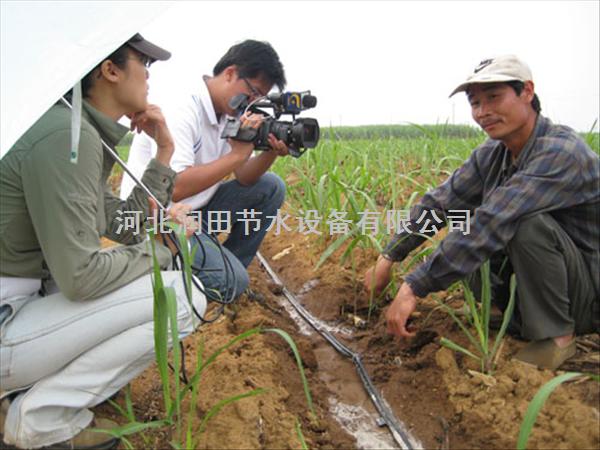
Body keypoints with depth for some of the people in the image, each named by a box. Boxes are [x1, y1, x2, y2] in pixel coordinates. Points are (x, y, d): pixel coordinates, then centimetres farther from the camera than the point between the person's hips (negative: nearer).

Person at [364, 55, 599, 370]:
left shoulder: (561, 152, -28)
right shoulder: (490, 155, -2)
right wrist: (388, 258, -9)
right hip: (534, 285, 7)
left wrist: (414, 288, -39)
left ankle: (557, 336, -11)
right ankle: (525, 322, 4)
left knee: (527, 220, -31)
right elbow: (438, 203, -1)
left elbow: (491, 224, -37)